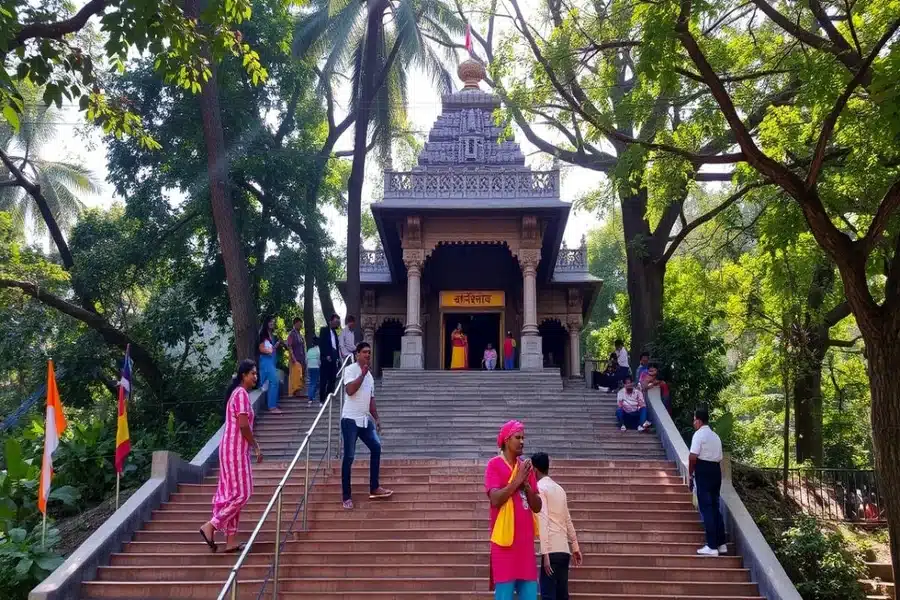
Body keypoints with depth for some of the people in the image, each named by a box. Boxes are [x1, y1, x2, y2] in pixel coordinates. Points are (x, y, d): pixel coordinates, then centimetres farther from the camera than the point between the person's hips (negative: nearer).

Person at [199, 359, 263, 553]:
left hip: (232, 449, 10)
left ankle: (231, 540, 12)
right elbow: (243, 425, -20)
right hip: (236, 449, -10)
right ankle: (211, 526, -5)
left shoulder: (237, 393, 17)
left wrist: (253, 445, 21)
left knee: (232, 493, 9)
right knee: (242, 493, -6)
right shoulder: (242, 394, -14)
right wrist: (256, 447, -12)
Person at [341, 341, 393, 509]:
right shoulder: (351, 369, -7)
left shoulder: (369, 375, 16)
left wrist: (376, 418, 18)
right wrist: (363, 373, -19)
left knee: (376, 448, 6)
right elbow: (350, 390, -23)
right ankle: (346, 497, 2)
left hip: (365, 419, 8)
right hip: (350, 419, -8)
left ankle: (374, 488, 16)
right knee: (349, 457, -4)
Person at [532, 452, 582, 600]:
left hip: (552, 549, -8)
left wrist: (545, 553, -19)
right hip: (564, 549, 8)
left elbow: (543, 521, -15)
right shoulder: (559, 488, 18)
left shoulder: (540, 488, -5)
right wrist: (575, 547, 25)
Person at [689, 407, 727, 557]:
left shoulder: (699, 434, -8)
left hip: (703, 472, -8)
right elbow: (719, 458, 16)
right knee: (715, 507, 14)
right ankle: (721, 544, 17)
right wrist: (716, 475, 19)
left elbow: (693, 457, -16)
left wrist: (691, 474, -5)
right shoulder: (715, 436, 18)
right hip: (716, 471, 8)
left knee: (706, 509, -5)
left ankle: (712, 547, -5)